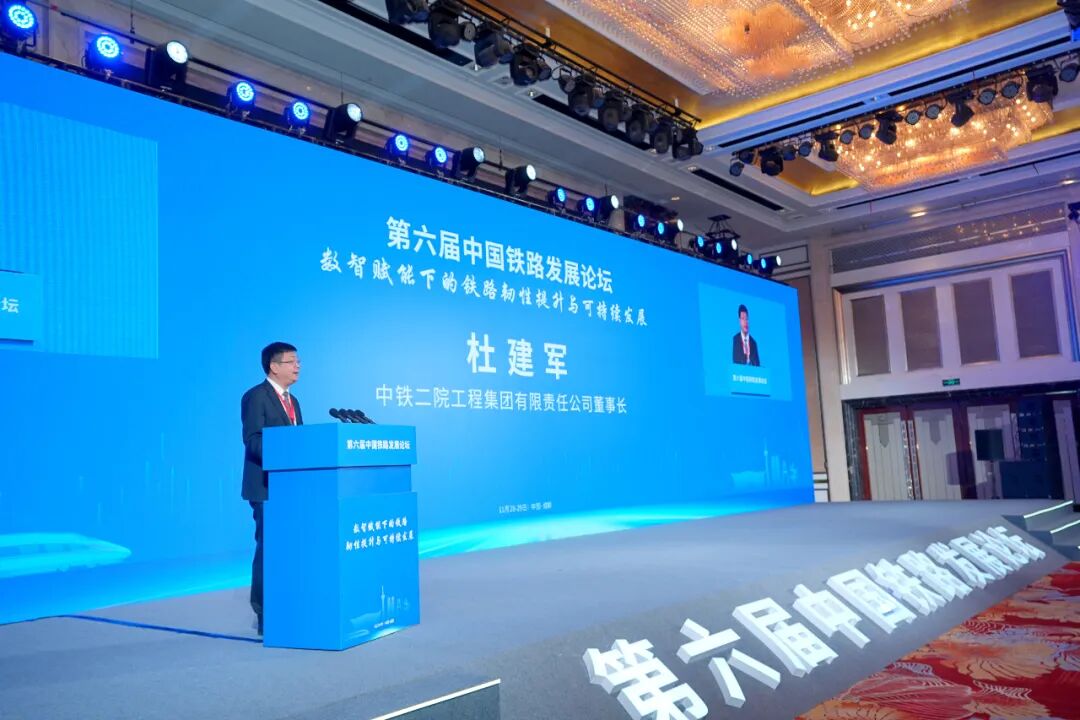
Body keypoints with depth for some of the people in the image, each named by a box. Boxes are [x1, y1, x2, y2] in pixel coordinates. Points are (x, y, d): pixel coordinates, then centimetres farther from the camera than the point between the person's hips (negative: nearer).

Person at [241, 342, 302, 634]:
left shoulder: (292, 401, 19)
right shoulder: (256, 397, -6)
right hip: (266, 486, -8)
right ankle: (265, 615, 3)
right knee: (268, 547, -5)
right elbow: (252, 440, -16)